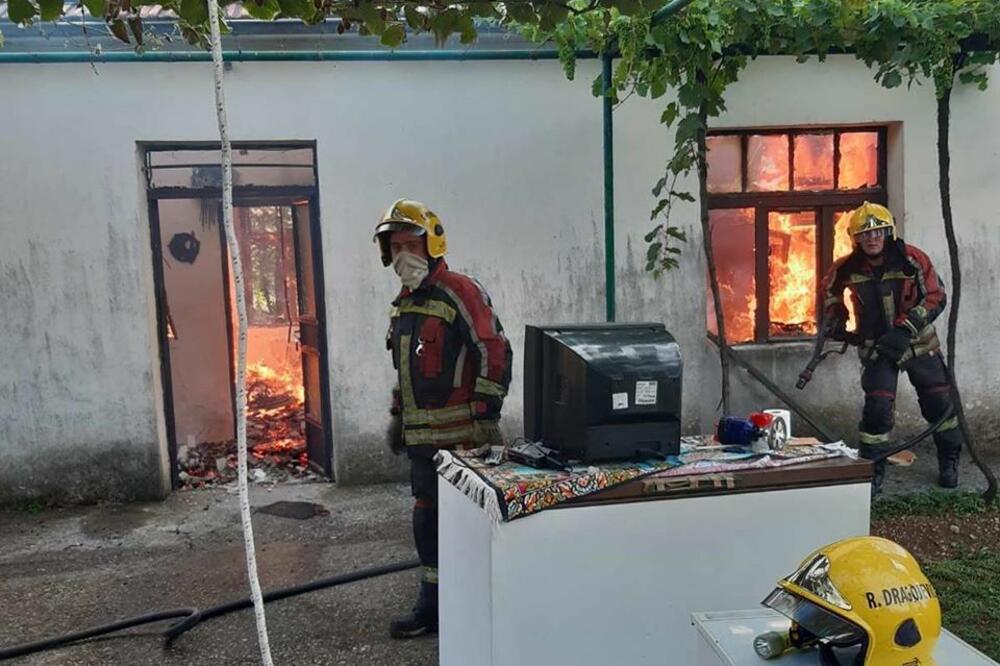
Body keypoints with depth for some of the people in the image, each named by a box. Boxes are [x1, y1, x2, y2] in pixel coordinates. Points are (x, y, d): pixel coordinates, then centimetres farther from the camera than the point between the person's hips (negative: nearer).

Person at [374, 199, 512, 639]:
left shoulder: (459, 292, -11)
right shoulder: (402, 304, 16)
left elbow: (495, 352, -16)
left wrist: (487, 415, -18)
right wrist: (397, 416, 24)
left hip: (460, 433, -8)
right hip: (421, 435, 9)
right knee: (427, 516, 15)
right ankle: (431, 608, 28)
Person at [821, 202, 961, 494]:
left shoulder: (912, 259, -18)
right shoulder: (847, 268, -12)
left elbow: (936, 298, -16)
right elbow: (830, 289, 10)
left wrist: (905, 329, -26)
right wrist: (837, 322, 5)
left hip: (918, 342, 0)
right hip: (876, 347, 0)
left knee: (939, 402, 8)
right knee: (878, 407, -8)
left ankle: (949, 461, 31)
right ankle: (873, 470, 7)